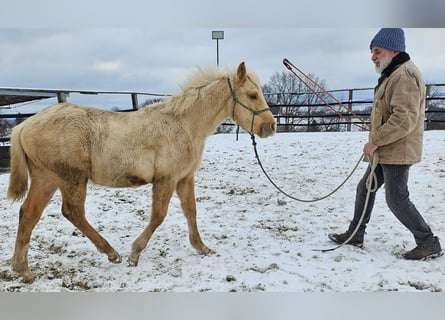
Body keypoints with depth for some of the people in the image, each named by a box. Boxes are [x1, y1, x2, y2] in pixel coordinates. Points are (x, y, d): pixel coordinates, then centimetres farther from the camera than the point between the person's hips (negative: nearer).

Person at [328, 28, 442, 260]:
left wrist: (375, 141, -23)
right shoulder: (392, 74, 16)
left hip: (396, 152, -10)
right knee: (365, 189, 15)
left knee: (396, 199, -3)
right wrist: (376, 140, 17)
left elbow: (405, 118, -28)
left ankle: (429, 244, 11)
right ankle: (355, 235, 27)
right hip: (385, 151, 11)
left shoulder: (404, 75, -19)